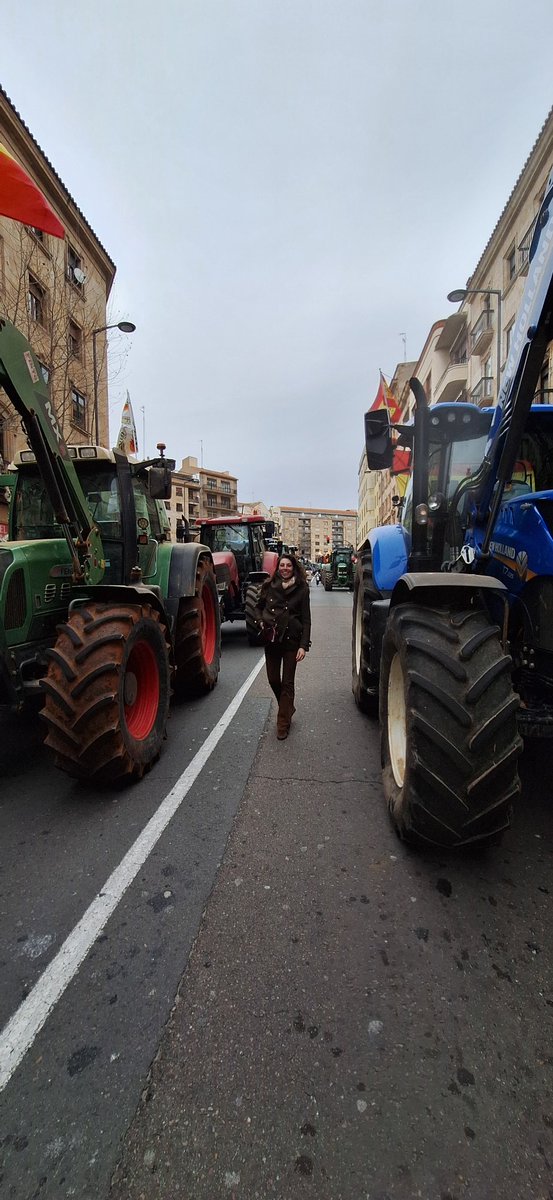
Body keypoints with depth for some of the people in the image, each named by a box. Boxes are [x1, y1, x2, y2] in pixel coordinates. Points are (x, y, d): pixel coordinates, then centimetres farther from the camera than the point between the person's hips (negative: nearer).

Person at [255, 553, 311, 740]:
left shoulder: (301, 589, -4)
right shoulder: (269, 586, 3)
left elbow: (306, 619, -5)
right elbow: (259, 607, 19)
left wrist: (303, 645, -13)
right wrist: (261, 622, -1)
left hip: (291, 640, -3)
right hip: (271, 639, 3)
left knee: (287, 682, 1)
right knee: (273, 679, 10)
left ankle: (283, 723, 13)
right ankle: (287, 708, 37)